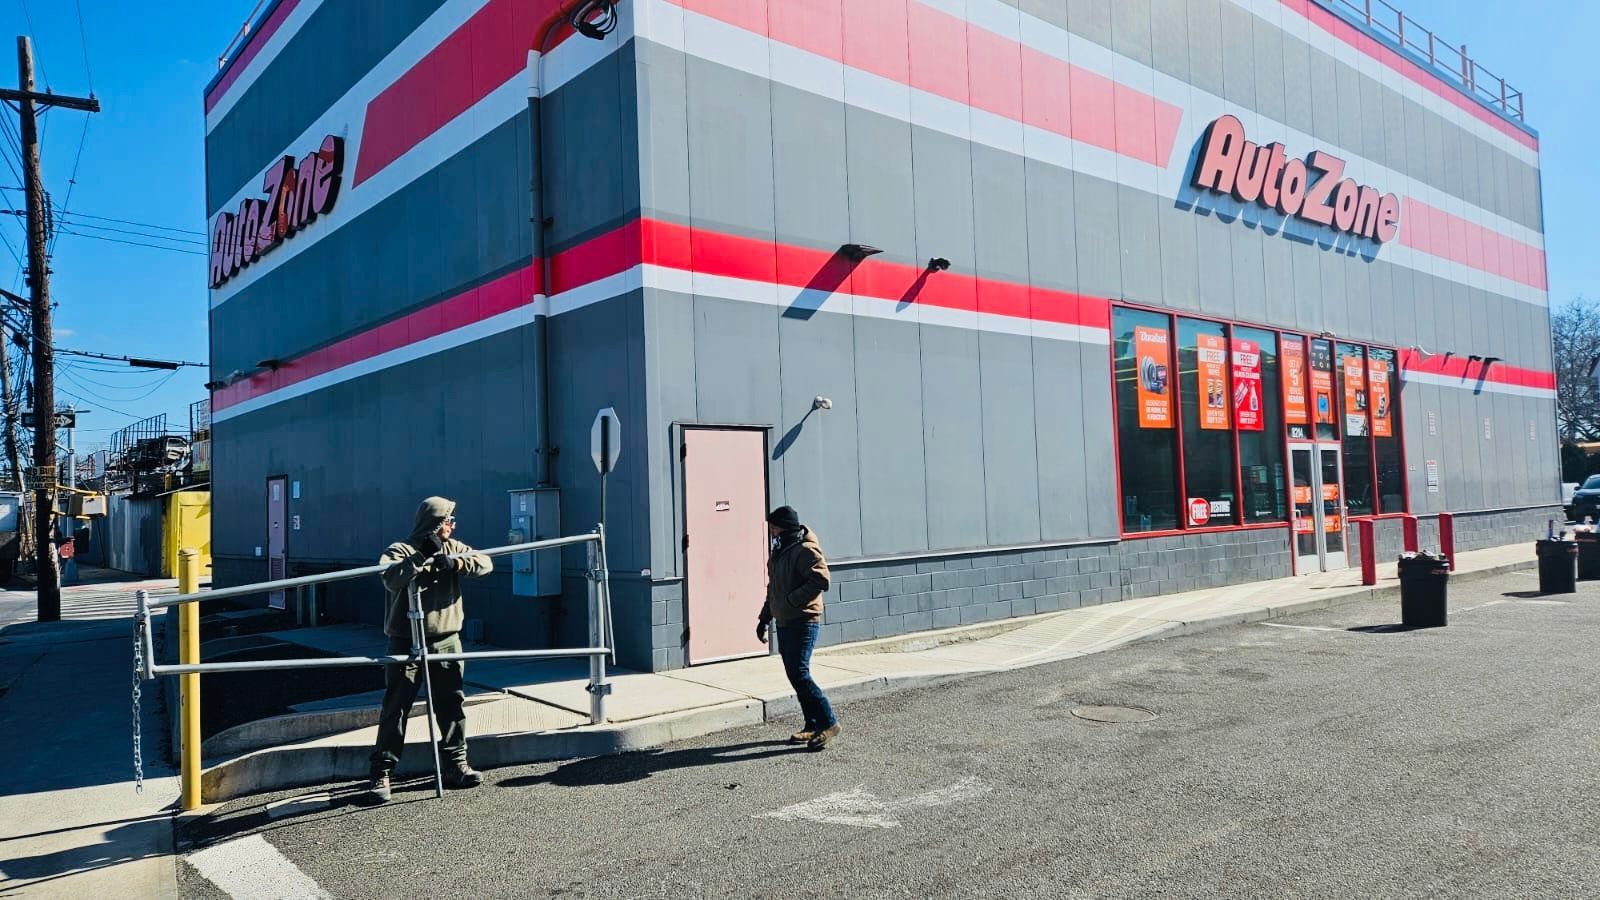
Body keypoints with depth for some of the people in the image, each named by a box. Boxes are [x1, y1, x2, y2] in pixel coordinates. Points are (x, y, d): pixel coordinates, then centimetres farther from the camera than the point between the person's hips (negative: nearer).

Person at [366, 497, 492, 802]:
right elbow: (391, 578, -25)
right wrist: (422, 557, -27)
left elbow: (485, 563, -1)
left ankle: (456, 764, 20)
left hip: (446, 641, 5)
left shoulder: (452, 548, 10)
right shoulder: (400, 550, -5)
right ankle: (382, 773, 5)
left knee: (452, 704, 9)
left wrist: (457, 562, -16)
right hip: (406, 643, -5)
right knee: (396, 708, -2)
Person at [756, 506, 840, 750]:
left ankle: (829, 723, -3)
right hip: (784, 622, 10)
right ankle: (813, 726, 19)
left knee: (800, 675, -13)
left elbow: (821, 580, -26)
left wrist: (791, 600, -23)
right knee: (794, 675, 10)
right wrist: (764, 619, 22)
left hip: (803, 622, -10)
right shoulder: (779, 551, 16)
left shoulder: (805, 550, -14)